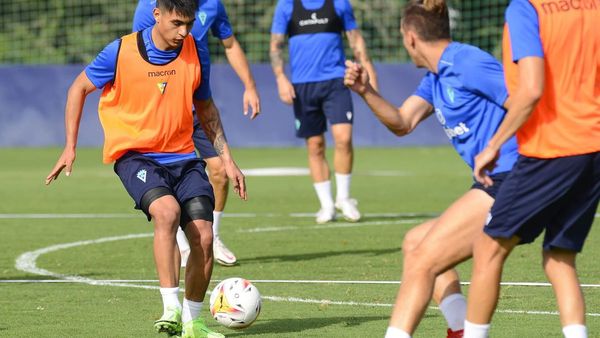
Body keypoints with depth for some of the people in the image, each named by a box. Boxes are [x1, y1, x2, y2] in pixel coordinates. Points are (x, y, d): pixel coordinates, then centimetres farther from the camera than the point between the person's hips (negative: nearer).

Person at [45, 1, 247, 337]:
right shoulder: (122, 52, -11)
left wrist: (227, 158, 12)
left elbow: (205, 107, 16)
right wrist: (70, 147, 0)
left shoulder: (194, 52, 1)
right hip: (135, 155, -4)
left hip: (183, 157, 4)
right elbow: (80, 87, 4)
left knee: (204, 236, -10)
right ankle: (171, 309, -31)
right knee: (167, 210, -32)